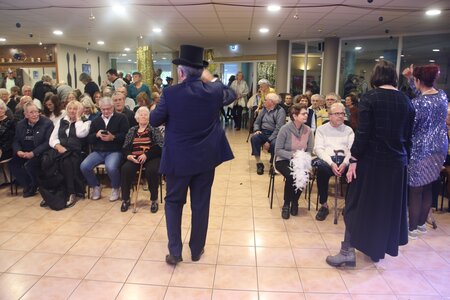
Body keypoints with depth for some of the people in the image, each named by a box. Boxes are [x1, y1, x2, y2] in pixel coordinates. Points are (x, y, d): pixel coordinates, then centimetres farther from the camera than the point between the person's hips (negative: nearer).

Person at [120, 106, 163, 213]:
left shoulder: (154, 129, 8)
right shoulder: (132, 130, 18)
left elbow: (159, 147, -5)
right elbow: (125, 147, 13)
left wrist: (146, 155, -18)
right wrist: (128, 155, -10)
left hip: (151, 157, -3)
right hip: (134, 158, 3)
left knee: (151, 171, -34)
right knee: (125, 169, -27)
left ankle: (154, 200, -17)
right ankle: (125, 199, -11)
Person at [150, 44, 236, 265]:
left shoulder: (170, 93, -14)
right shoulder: (214, 90, -6)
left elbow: (154, 121, -3)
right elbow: (232, 95, 17)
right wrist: (212, 79, 17)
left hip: (178, 158, -2)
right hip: (206, 157, 2)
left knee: (173, 202, 16)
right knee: (201, 204, 13)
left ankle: (175, 251, 15)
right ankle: (197, 250, 26)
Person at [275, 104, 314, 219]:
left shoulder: (308, 130, -1)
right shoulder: (285, 129, -12)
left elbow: (310, 150, 6)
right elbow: (278, 150, -12)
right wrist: (292, 155, -23)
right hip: (284, 161, -3)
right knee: (291, 176, -31)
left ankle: (295, 201, 2)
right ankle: (286, 204, -6)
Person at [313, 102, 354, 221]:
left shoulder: (348, 130, 19)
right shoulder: (321, 129, 14)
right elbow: (318, 149, 0)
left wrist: (345, 163, -15)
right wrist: (331, 163, -16)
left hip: (344, 159, 2)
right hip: (327, 159, -2)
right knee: (322, 168, -36)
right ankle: (323, 205, -21)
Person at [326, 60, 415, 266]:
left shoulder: (370, 97, -9)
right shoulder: (406, 101, 5)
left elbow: (363, 133, -15)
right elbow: (408, 137, 8)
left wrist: (354, 159, -11)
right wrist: (404, 158, 17)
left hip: (371, 159, -4)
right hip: (397, 162, 4)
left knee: (359, 203, 5)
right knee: (389, 205, 16)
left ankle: (348, 250, 5)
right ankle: (377, 249, 29)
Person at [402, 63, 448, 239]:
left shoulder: (417, 103, -20)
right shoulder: (442, 95, 2)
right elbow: (423, 95, 19)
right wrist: (409, 78, 15)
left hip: (420, 151, -7)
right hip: (439, 148, 7)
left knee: (415, 190, 4)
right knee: (427, 188, 17)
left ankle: (412, 228, 14)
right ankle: (422, 224, 29)